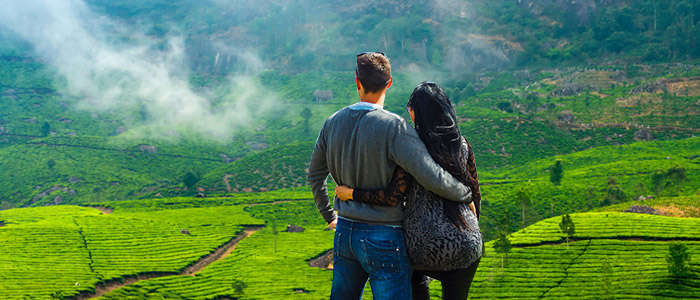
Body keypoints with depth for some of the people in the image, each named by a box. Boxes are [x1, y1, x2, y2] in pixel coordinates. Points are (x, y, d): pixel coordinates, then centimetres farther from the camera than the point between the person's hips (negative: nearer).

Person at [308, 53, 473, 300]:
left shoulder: (333, 123, 1)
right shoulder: (395, 127, -19)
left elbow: (315, 174, 14)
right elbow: (432, 177, -23)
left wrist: (328, 215, 27)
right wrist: (466, 195, -4)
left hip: (344, 232, 6)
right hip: (384, 239, -6)